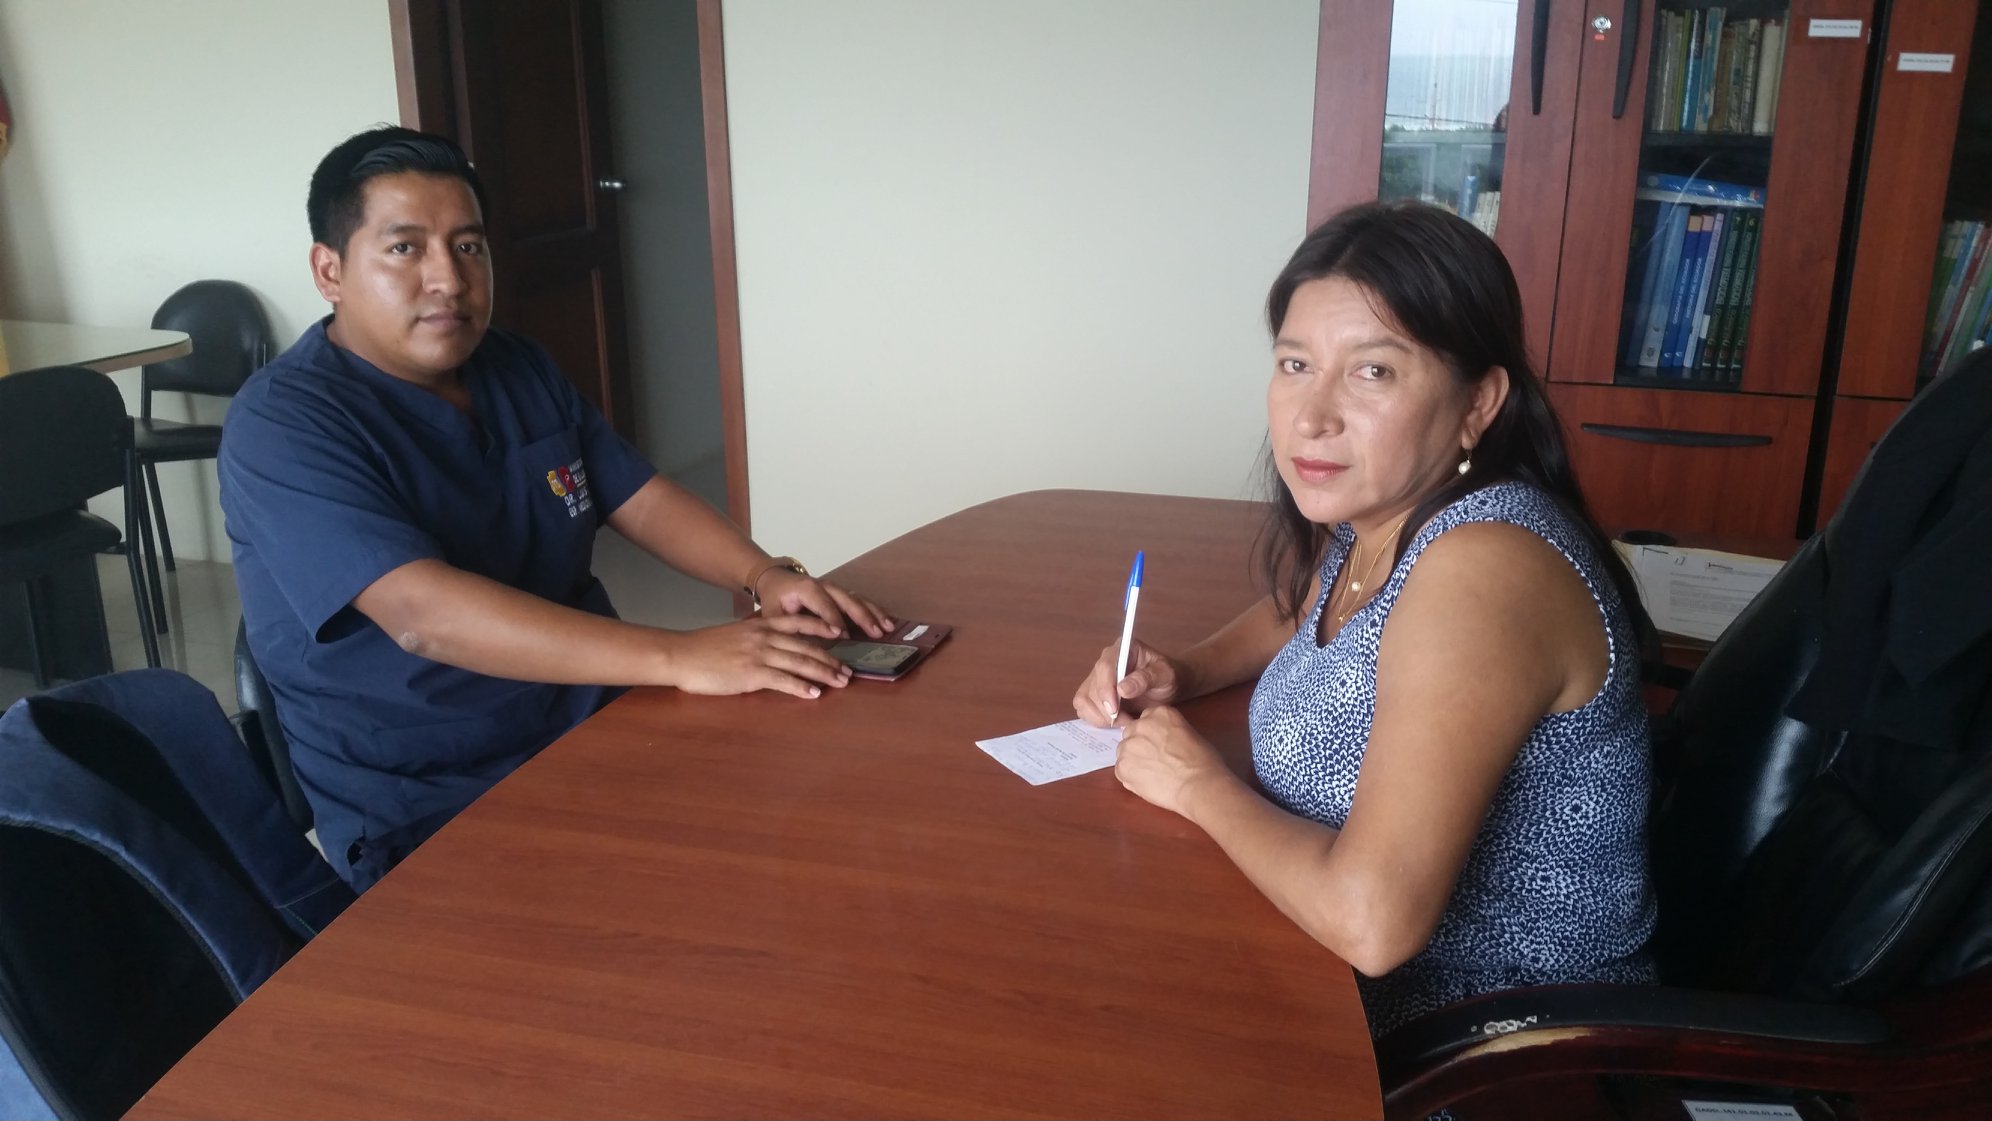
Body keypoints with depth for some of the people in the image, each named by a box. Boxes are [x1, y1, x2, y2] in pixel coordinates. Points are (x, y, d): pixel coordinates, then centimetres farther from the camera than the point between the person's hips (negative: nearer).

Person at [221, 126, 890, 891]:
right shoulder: (281, 426, -15)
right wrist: (679, 658, -36)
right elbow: (422, 613, -28)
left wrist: (765, 577, -10)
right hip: (431, 818, -7)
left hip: (599, 733, 7)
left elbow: (641, 500, 11)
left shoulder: (521, 370, 9)